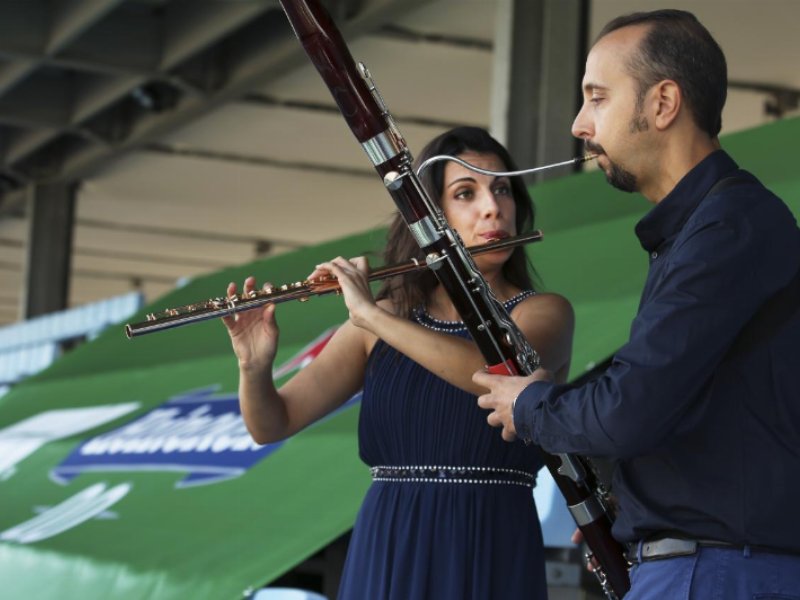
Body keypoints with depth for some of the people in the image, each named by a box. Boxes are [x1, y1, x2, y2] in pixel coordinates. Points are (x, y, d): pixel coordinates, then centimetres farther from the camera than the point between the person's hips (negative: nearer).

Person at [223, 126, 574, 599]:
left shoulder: (544, 312, 1)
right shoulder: (383, 320, 8)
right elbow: (272, 425, 4)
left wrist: (373, 314, -22)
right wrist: (255, 366, -16)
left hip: (491, 560, -2)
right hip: (385, 558, 3)